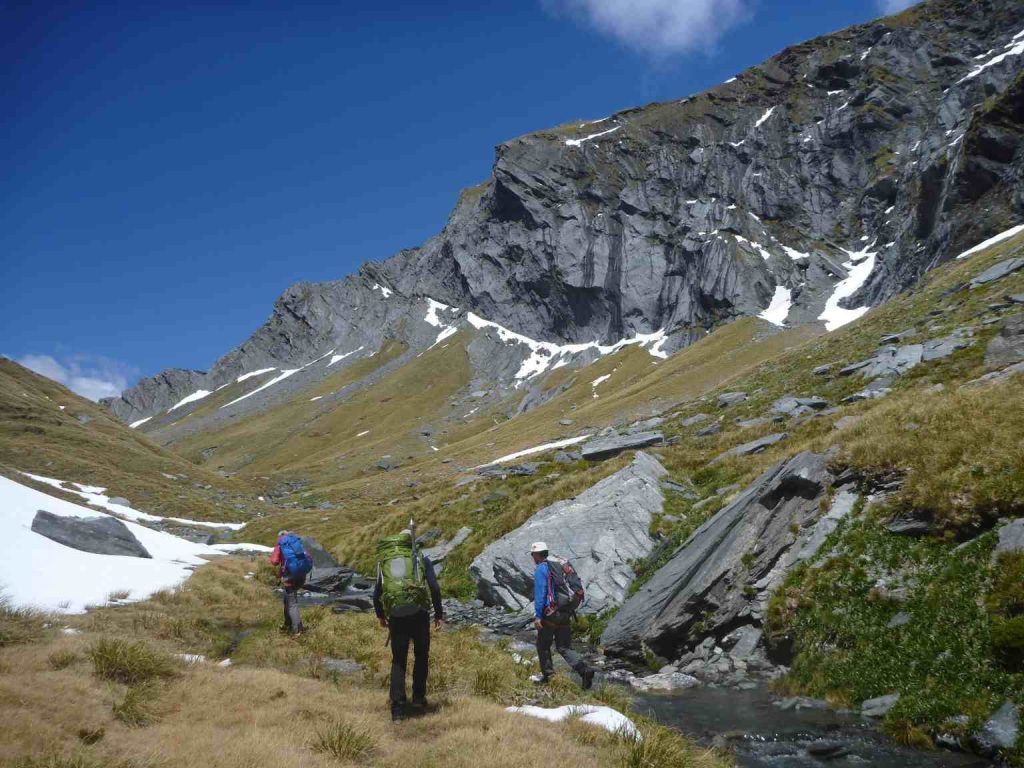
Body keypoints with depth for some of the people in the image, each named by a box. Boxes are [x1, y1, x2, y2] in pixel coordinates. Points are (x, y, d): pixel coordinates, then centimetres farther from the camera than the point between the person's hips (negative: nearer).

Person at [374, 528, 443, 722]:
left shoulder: (384, 561, 14)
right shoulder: (421, 558, 8)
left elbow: (376, 593, 14)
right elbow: (434, 587, -1)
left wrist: (380, 615, 29)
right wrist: (439, 614, 6)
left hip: (396, 616, 1)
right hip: (419, 613, -1)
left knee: (398, 661, 12)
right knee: (421, 656, 19)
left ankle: (397, 709, 5)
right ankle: (418, 700, 22)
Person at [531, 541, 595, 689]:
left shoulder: (541, 569, -9)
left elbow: (540, 593, -17)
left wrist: (537, 616, -16)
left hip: (550, 614, -7)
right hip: (566, 614, 7)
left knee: (543, 645, 13)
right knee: (564, 647, 8)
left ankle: (547, 674, 20)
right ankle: (585, 670, -10)